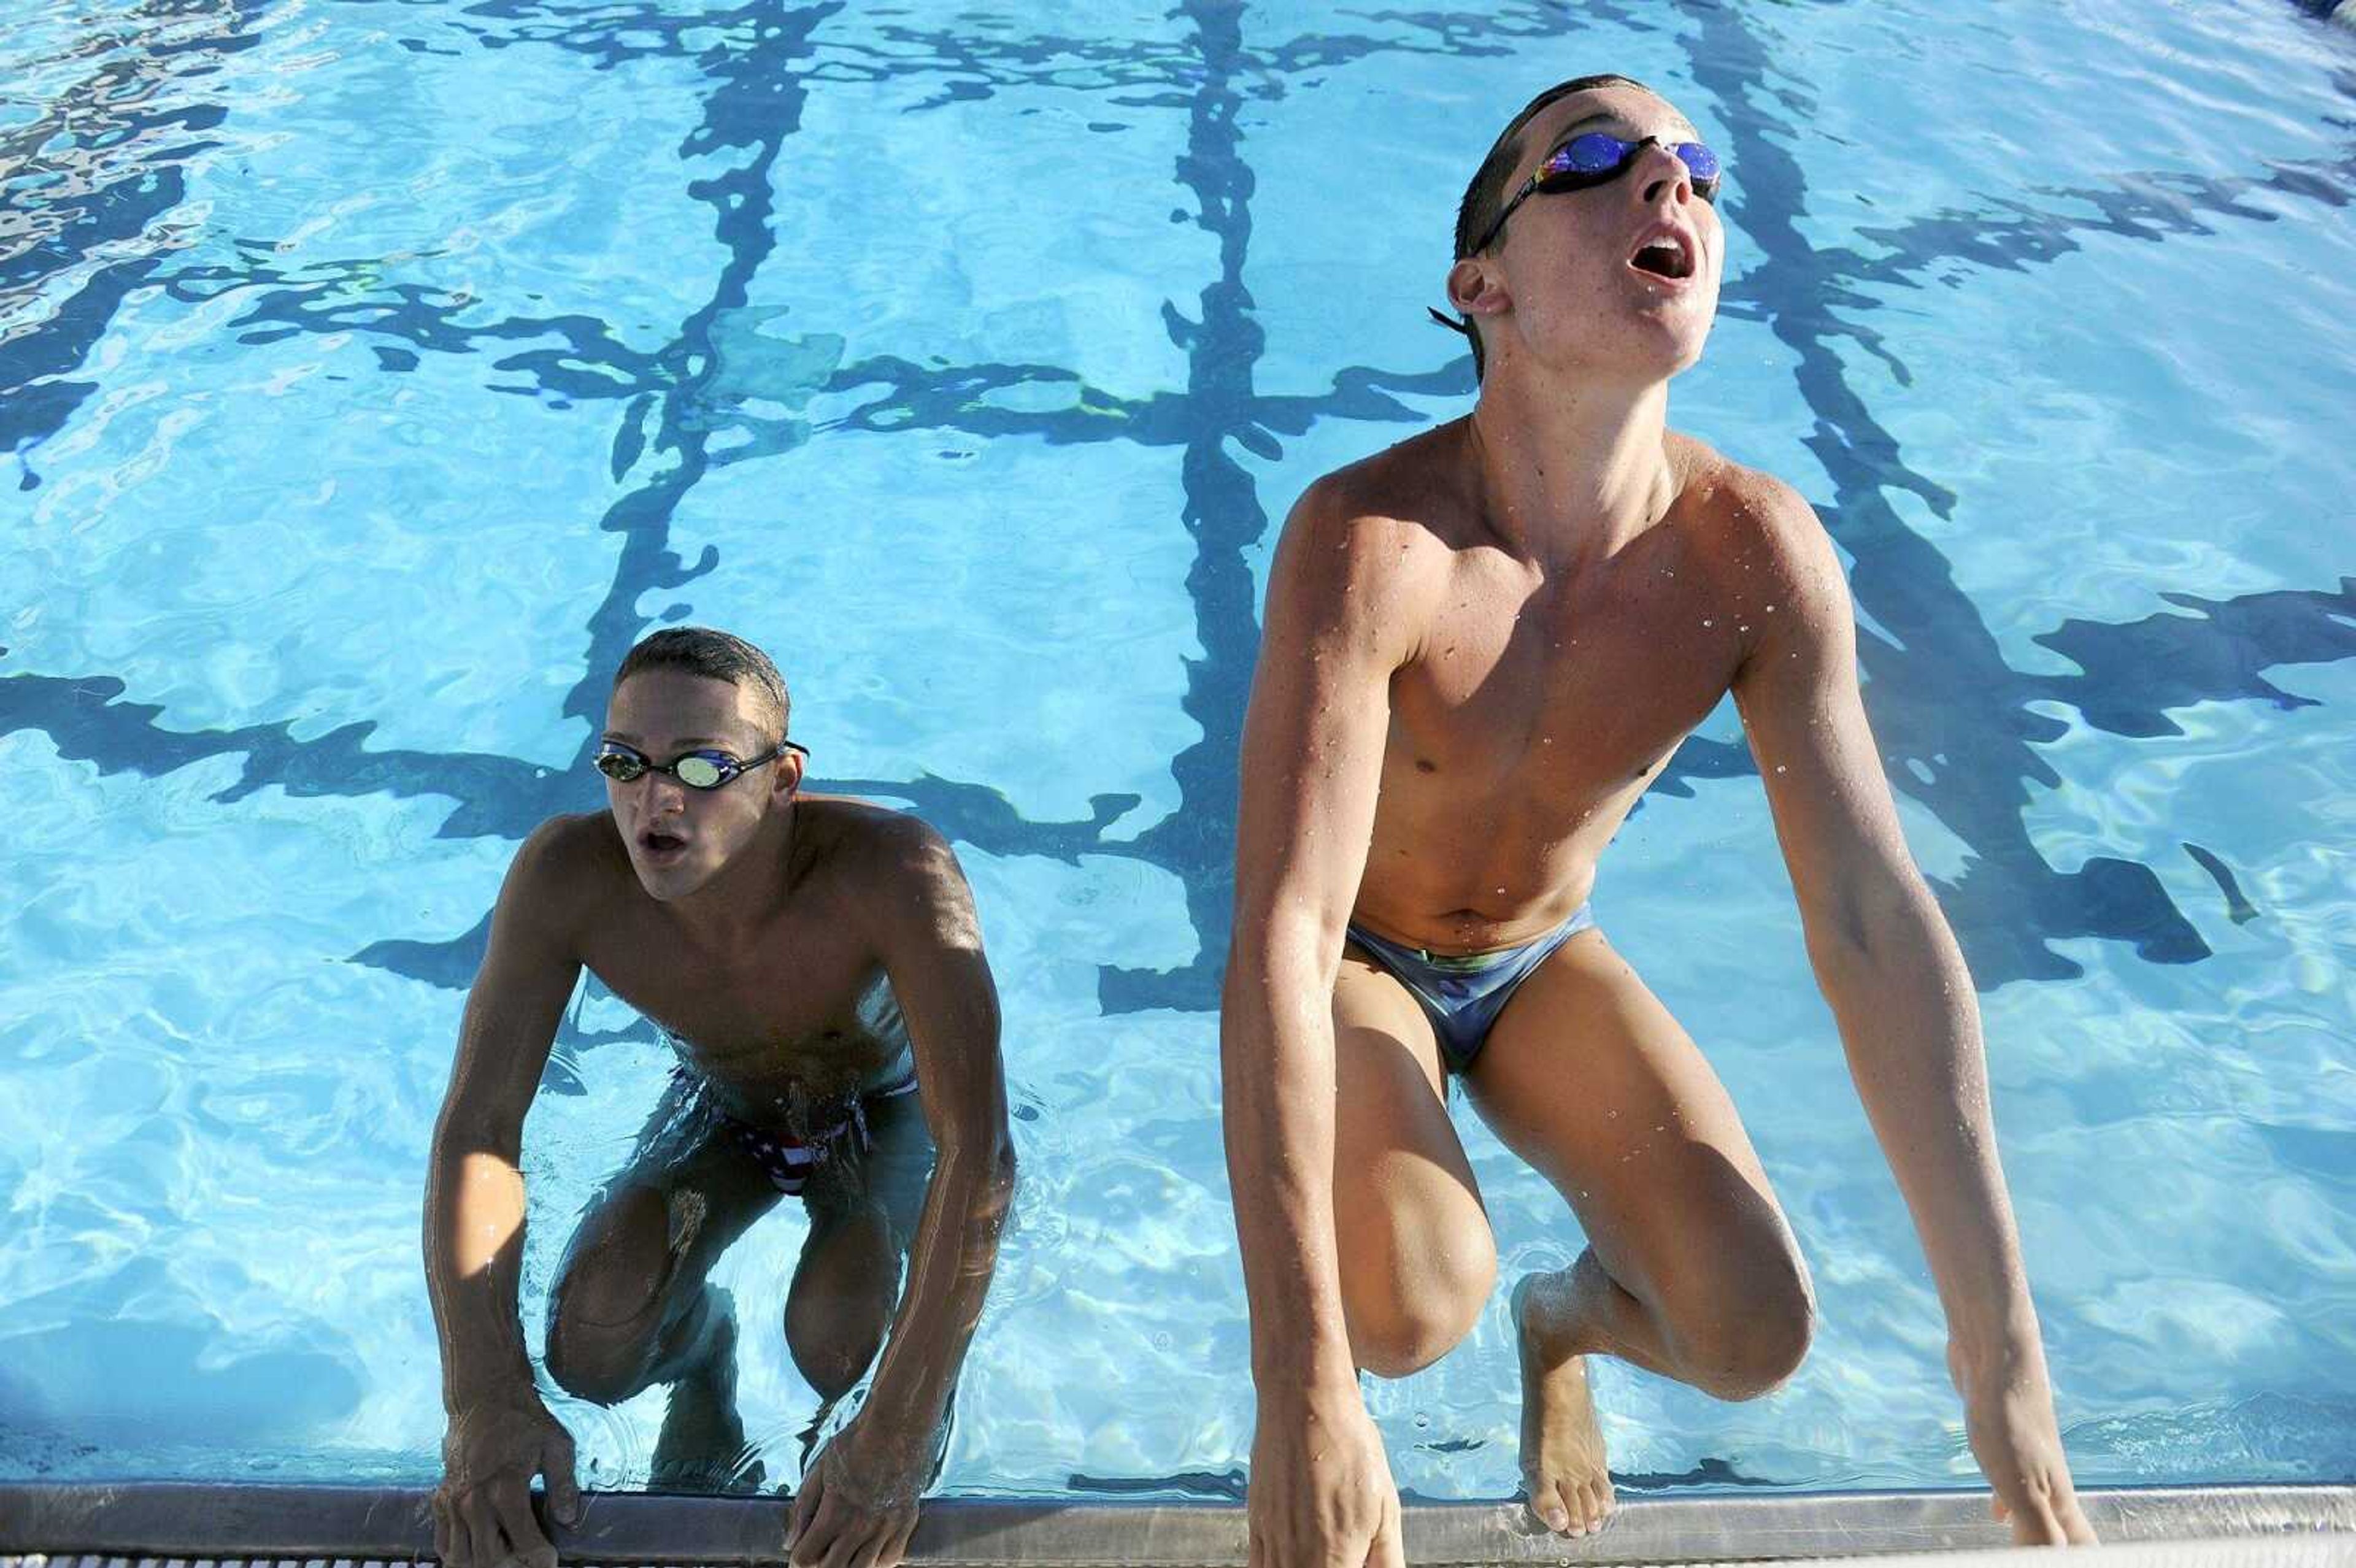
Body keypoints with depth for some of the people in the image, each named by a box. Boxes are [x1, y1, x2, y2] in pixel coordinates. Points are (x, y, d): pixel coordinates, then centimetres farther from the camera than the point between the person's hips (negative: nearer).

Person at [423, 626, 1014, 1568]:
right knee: (590, 1354, -18)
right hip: (723, 1102, 3)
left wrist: (892, 1440, -48)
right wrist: (487, 1402, -36)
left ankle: (926, 1379, 9)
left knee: (834, 1343, -29)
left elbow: (978, 1152, -45)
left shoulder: (895, 872, -41)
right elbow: (477, 1130, -27)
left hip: (887, 1105, -3)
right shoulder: (566, 874, -30)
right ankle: (702, 1348, 19)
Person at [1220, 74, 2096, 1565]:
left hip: (1546, 963, 4)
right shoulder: (1369, 540, -34)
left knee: (1753, 1332, -12)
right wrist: (1303, 1392, -45)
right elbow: (1279, 950, -39)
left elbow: (1877, 923, -19)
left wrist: (2002, 1346, -19)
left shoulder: (1757, 549, -21)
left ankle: (1566, 1317, 25)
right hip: (1361, 963, -3)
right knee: (1417, 1308, -29)